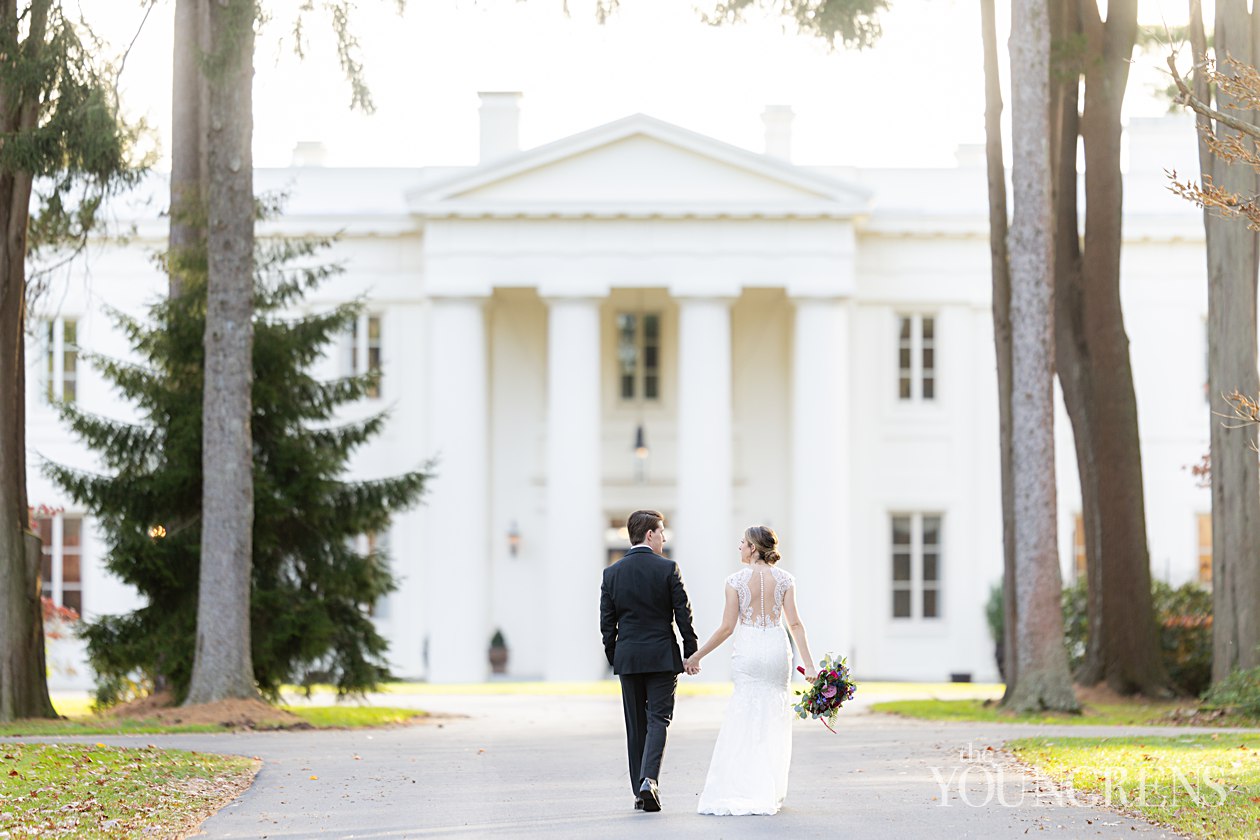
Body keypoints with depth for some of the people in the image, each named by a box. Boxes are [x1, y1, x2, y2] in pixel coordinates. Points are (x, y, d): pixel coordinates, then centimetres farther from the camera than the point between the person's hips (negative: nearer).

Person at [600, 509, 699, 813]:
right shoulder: (668, 569, -7)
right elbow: (683, 614, -6)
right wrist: (691, 652, 2)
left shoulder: (611, 573, 2)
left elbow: (607, 622, 5)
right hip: (662, 656, -3)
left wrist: (613, 658, 13)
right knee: (658, 719, -1)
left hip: (628, 658, 3)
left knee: (635, 724, 9)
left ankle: (640, 792, 11)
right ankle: (649, 779, -20)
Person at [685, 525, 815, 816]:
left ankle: (745, 791, -1)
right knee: (775, 720, 10)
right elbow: (795, 623, -2)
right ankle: (771, 792, 11)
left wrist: (696, 656, 5)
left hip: (747, 650, -2)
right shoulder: (784, 579, 2)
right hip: (777, 649, 2)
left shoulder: (737, 580, -4)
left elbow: (727, 627, -4)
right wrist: (808, 663, -1)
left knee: (746, 719, 4)